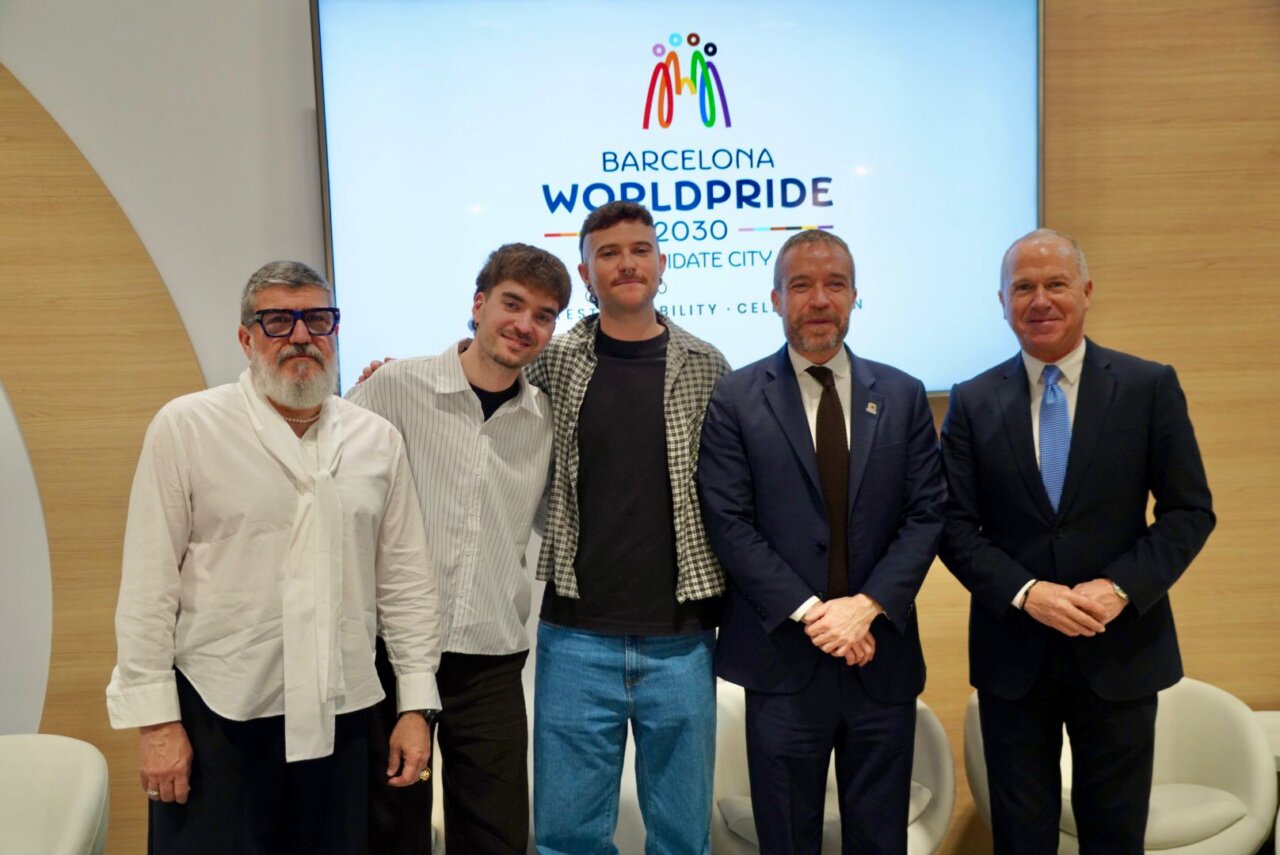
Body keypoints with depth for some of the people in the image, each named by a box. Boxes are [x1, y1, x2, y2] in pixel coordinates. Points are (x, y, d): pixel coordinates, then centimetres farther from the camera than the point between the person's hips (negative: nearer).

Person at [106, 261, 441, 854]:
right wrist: (155, 719, -6)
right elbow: (149, 586, -4)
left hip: (340, 717, 3)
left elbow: (405, 581, 8)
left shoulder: (378, 440, 6)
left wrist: (416, 705, 6)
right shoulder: (185, 427, -4)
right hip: (219, 717, -3)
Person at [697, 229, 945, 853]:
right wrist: (810, 613, -14)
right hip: (783, 660, -2)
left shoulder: (903, 396, 6)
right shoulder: (735, 398, -2)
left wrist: (867, 605, -11)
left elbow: (926, 514, 1)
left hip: (881, 658, 2)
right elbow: (729, 523, -8)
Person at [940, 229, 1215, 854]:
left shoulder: (1150, 387, -1)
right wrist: (1025, 593, -16)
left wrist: (1121, 587, -15)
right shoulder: (972, 402, 1)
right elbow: (954, 525, -1)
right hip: (1013, 655, 1)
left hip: (1121, 649, 0)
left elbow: (1189, 511, -2)